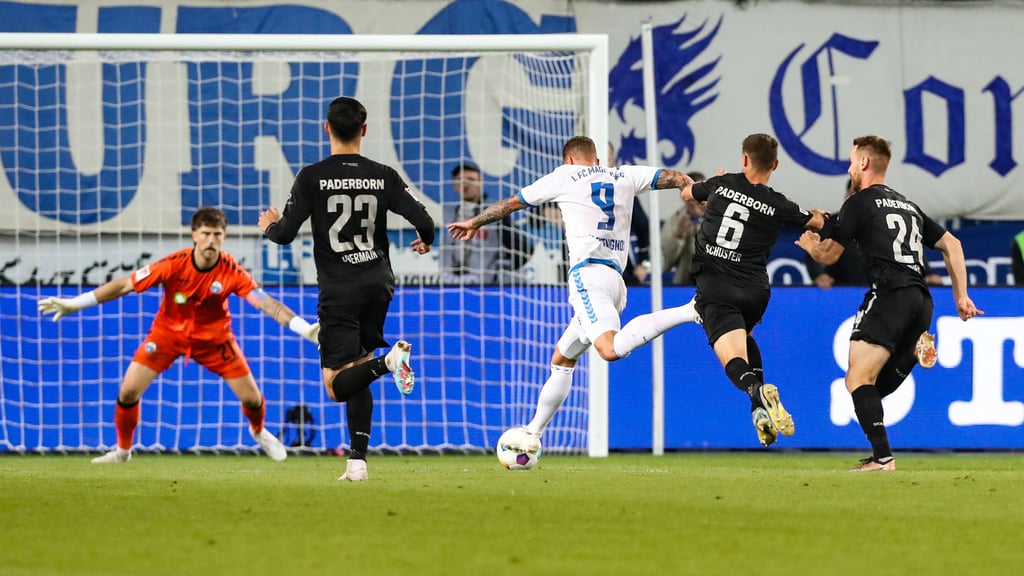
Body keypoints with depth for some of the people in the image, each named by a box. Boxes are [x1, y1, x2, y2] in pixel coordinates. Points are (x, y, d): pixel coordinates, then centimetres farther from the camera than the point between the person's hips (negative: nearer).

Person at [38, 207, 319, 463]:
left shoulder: (231, 271, -24)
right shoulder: (174, 265, -26)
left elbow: (265, 302, -28)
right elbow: (125, 285, -21)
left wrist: (304, 328, -41)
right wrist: (72, 304, -22)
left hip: (213, 336, 0)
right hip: (168, 333, 0)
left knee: (251, 397, -3)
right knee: (128, 392, -12)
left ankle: (259, 431, 35)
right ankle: (122, 450, 15)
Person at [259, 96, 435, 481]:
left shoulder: (312, 178, -7)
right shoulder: (383, 176, 0)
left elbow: (285, 234, -8)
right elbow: (424, 223, -2)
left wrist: (270, 226, 17)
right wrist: (426, 241, 23)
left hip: (338, 291, -4)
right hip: (378, 285, 4)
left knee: (337, 386, -4)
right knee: (357, 372, 16)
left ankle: (388, 361, -33)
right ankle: (358, 461, 7)